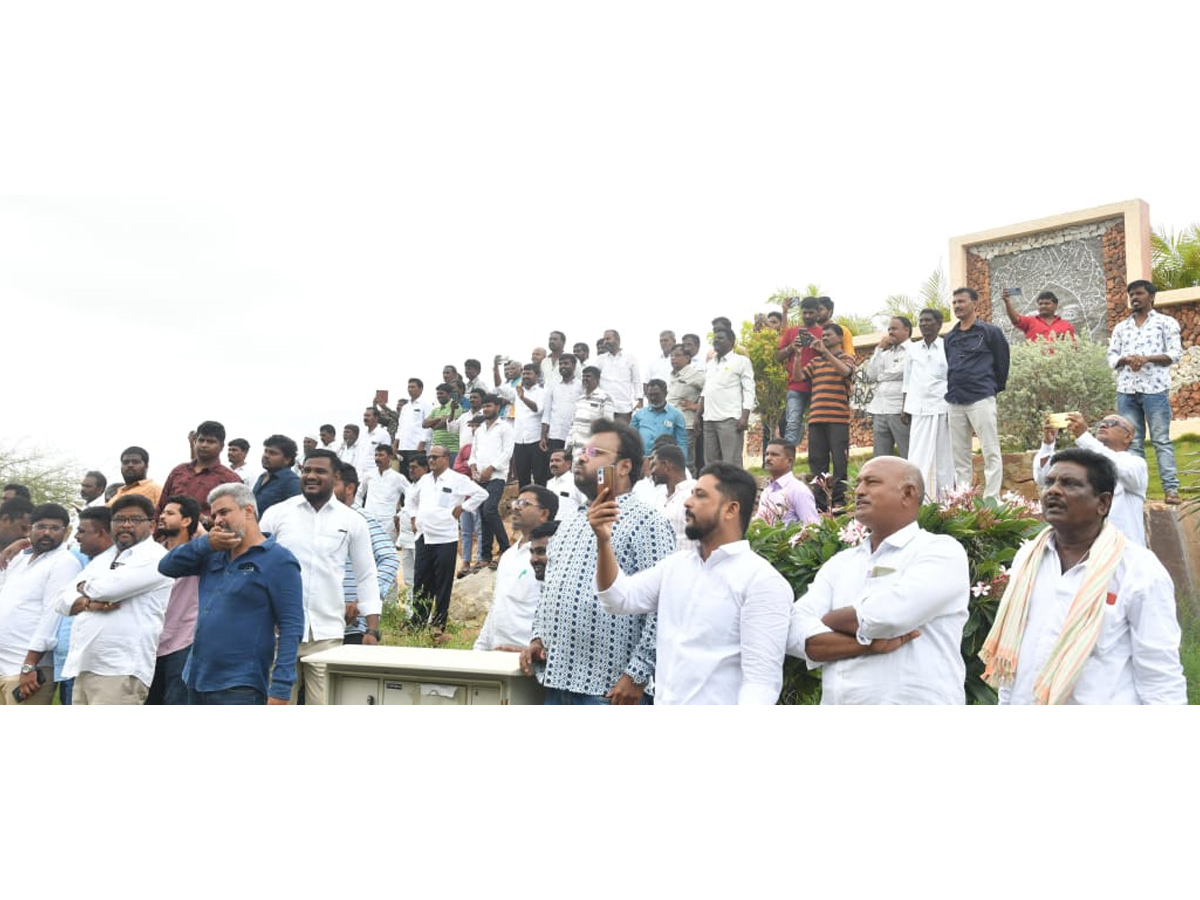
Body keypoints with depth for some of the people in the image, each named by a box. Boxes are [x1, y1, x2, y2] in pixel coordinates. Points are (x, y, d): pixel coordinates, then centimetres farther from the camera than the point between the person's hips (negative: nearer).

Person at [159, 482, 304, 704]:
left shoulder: (278, 560, -8)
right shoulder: (213, 555, 14)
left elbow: (291, 626, -13)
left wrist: (280, 689, -20)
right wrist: (205, 543, -2)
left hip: (239, 689, -8)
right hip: (197, 682, 8)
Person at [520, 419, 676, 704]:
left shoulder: (646, 522, -7)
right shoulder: (569, 525, 19)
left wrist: (637, 675, -17)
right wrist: (538, 637, 10)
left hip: (612, 689, -8)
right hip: (556, 681, 8)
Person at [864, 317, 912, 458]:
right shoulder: (886, 353, 21)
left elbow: (899, 372, -11)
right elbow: (871, 375, 10)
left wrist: (879, 375, 5)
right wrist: (879, 349, 8)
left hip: (899, 411, -7)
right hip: (879, 411, 7)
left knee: (907, 457, -7)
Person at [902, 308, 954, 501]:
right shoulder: (912, 350, 13)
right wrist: (905, 409, 9)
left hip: (941, 407, -3)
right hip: (917, 408, 3)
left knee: (943, 455, 1)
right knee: (918, 455, -2)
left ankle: (944, 497, 5)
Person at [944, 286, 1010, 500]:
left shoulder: (990, 332, 1)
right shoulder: (949, 338, 16)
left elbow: (1002, 363, 4)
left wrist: (995, 389, 8)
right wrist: (951, 394, 14)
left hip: (981, 400, -5)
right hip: (955, 402, 5)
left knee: (991, 452, -6)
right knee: (959, 455, 6)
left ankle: (992, 500, -5)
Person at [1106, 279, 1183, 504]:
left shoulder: (1166, 322, 7)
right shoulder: (1121, 327, 19)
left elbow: (1175, 353, -1)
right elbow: (1111, 357, 13)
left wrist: (1147, 358, -16)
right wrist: (1126, 359, -9)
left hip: (1155, 389, -4)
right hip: (1126, 391, 4)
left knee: (1161, 440, -5)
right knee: (1132, 442, 3)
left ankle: (1171, 488, -6)